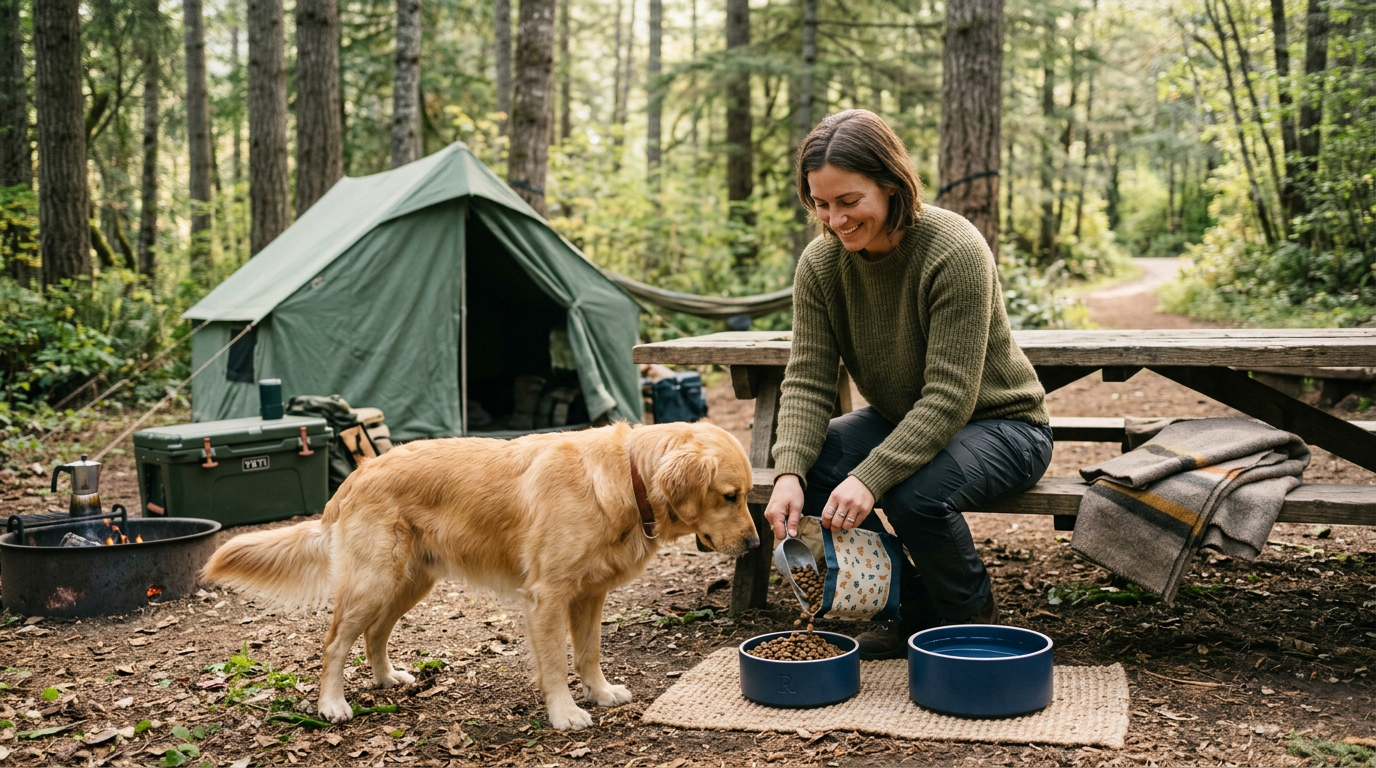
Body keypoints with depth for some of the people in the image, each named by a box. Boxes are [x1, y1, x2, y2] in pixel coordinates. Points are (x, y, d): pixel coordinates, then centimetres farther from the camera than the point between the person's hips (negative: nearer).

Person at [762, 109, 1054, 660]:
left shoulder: (955, 251, -28)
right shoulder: (820, 263, -10)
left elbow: (950, 396, -31)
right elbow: (807, 381, -14)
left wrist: (870, 478, -41)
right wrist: (789, 473, -32)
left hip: (1000, 423, -6)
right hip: (898, 419, 6)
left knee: (917, 493, -35)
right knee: (809, 467, -21)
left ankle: (973, 618, -2)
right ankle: (913, 610, -2)